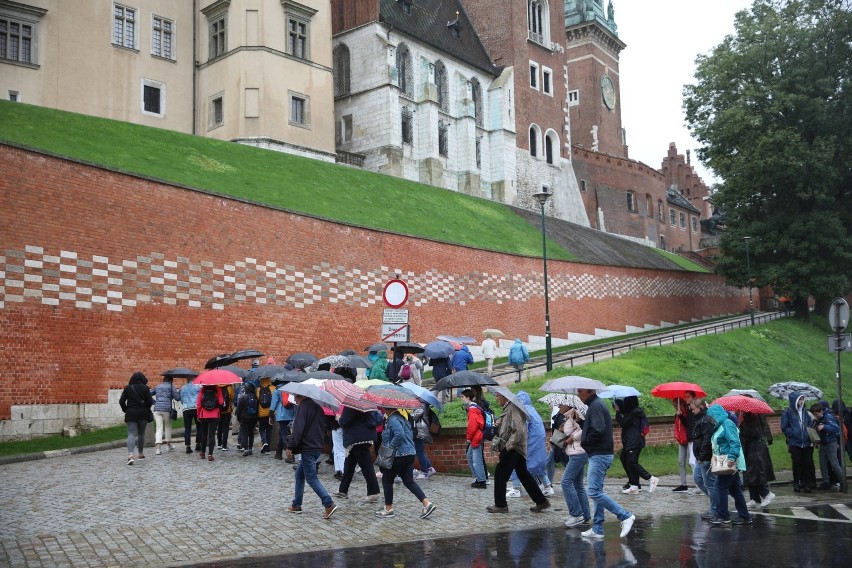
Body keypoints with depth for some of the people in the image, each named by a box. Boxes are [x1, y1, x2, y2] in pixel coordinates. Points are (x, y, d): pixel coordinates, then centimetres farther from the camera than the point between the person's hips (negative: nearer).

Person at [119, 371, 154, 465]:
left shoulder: (127, 388, 2)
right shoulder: (145, 388, -2)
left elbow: (121, 401, -2)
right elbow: (150, 401, -7)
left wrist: (125, 410, 11)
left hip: (131, 414, 0)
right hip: (143, 413, 0)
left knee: (131, 434, -6)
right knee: (141, 434, 17)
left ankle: (130, 455, -25)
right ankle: (140, 454, 27)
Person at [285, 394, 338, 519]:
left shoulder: (303, 406, -12)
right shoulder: (317, 406, 15)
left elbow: (298, 429, -20)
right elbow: (323, 427, 20)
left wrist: (290, 446, -17)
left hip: (308, 448, -9)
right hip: (318, 447, 9)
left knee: (311, 478, -6)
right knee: (299, 474, 18)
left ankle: (329, 504, -14)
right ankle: (296, 505, 21)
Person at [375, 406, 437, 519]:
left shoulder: (393, 419, -15)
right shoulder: (402, 417, 15)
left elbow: (399, 435, -30)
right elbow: (410, 434, 24)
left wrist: (390, 447, -19)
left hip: (399, 455, -9)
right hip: (409, 453, 9)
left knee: (386, 480, 6)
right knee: (409, 481, 9)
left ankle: (388, 509, 13)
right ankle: (427, 503, -2)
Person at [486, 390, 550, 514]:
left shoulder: (512, 408, -18)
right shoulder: (508, 408, 13)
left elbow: (518, 430, -25)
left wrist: (508, 446, -22)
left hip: (512, 449, -10)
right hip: (514, 449, 10)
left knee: (500, 475, -1)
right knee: (524, 475, 13)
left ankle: (500, 505, 7)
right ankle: (541, 501, 16)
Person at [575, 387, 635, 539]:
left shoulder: (595, 406, -15)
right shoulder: (595, 405, 17)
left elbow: (598, 431, -23)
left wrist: (584, 442, -10)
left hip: (599, 455, -11)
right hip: (600, 454, 11)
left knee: (594, 492, -12)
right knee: (597, 492, 11)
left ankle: (625, 516, -9)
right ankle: (597, 529, 14)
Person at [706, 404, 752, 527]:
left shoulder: (727, 424, -14)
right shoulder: (720, 426, 17)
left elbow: (734, 442, -24)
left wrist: (732, 457, -32)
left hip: (731, 463, -10)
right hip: (725, 463, 10)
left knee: (721, 487, -9)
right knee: (735, 490, 14)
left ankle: (723, 517, -7)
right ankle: (744, 516, 20)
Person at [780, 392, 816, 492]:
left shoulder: (805, 411, 11)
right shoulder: (788, 412, -3)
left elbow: (809, 425, 14)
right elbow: (784, 428, -2)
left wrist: (811, 438, 0)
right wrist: (794, 434, -14)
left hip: (806, 443, 3)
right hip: (794, 443, -3)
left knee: (807, 463, -1)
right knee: (797, 463, 0)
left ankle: (806, 483, 8)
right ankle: (796, 483, 12)